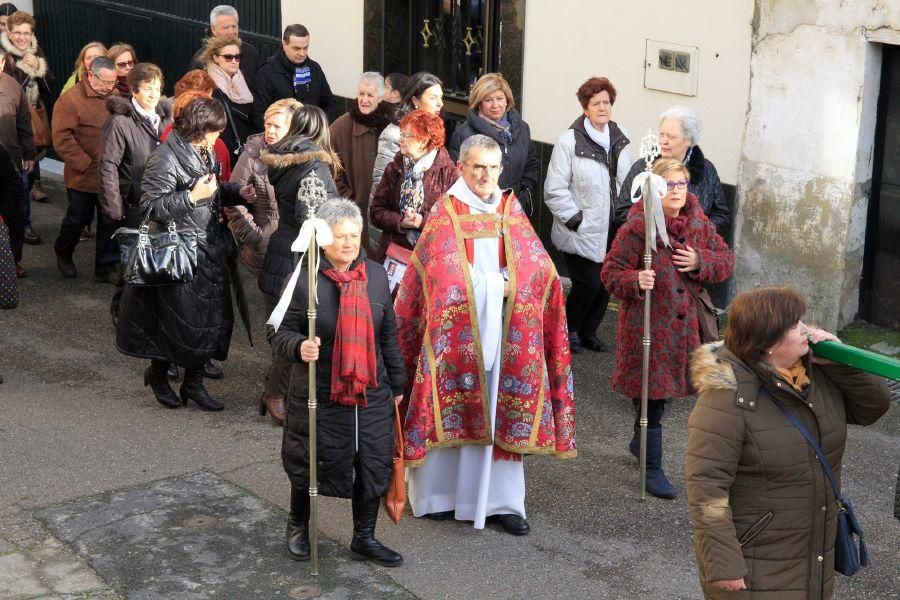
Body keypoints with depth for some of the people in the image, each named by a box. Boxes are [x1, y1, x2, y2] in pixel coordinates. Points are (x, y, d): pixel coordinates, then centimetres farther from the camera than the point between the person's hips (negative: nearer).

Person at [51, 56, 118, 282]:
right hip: (84, 176, -4)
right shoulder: (71, 100, -13)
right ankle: (63, 254, 38)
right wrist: (86, 164, -16)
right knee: (78, 219, 11)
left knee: (110, 222, 8)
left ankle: (106, 268, 20)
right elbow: (62, 140, -16)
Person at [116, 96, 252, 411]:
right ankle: (158, 373, 26)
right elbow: (151, 208, -21)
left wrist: (237, 192, 3)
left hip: (209, 249, 8)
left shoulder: (205, 153, 8)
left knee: (211, 316, 10)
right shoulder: (165, 159, -19)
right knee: (180, 319, 1)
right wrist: (192, 197, -27)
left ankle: (194, 382, 24)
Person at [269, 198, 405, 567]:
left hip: (371, 394, 4)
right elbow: (279, 332, -7)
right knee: (311, 465, 11)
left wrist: (396, 383, 15)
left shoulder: (376, 276, 3)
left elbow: (388, 335, 12)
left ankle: (364, 538, 28)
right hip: (320, 396, -4)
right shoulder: (304, 279, -12)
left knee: (374, 466, 8)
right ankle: (298, 526, 39)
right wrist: (299, 347, -29)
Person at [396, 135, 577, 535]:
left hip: (503, 330, 3)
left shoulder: (511, 213, 9)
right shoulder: (445, 215, -2)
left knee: (499, 411, 4)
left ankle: (499, 499, 10)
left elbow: (540, 271, 5)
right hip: (455, 331, -3)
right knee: (451, 408, 1)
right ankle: (438, 492, 15)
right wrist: (497, 285, -9)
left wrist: (512, 285, -10)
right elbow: (443, 277, -11)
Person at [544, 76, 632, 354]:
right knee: (589, 283, -8)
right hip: (581, 232, -6)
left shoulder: (620, 138, 7)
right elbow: (554, 189, -13)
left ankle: (588, 331, 29)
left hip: (612, 230, 6)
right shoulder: (569, 141, -13)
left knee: (607, 283, 9)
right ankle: (569, 330, 17)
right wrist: (576, 220, -14)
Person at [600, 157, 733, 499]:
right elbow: (611, 272, -11)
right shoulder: (636, 227, -15)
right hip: (646, 326, -6)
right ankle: (652, 468, 14)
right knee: (650, 395, 1)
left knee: (662, 391, 21)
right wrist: (635, 281, -31)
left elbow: (726, 259, 8)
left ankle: (639, 441, 46)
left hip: (684, 324, 6)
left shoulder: (698, 223, 2)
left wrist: (700, 262, -12)